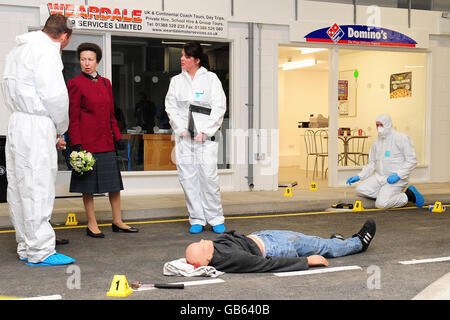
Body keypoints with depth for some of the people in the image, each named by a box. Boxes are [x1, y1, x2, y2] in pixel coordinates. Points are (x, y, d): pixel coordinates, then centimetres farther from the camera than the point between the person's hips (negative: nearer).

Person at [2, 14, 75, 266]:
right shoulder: (46, 50, -8)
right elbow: (54, 94, -17)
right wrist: (60, 129, -1)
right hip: (36, 127, -9)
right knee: (37, 189, -6)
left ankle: (26, 247, 20)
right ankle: (40, 252, -1)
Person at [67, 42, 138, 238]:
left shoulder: (106, 83, 13)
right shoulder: (75, 84, -5)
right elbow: (73, 118, -8)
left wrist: (118, 137, 11)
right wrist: (76, 144, -14)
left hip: (106, 141, 6)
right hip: (87, 141, -6)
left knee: (114, 181, 9)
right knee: (88, 184, 2)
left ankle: (117, 222, 19)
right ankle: (91, 225, 11)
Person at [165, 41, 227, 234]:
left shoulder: (211, 78, 5)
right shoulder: (176, 81, 14)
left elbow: (219, 107, -1)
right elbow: (171, 107, 9)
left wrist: (205, 131, -8)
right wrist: (181, 129, -4)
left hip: (206, 136, -3)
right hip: (183, 136, 3)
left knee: (208, 176, -8)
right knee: (187, 178, 1)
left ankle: (216, 219, 6)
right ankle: (197, 220, 11)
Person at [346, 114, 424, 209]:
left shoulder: (402, 138, -8)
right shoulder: (377, 142, 13)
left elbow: (412, 161, -11)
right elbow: (372, 164, 20)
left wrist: (398, 175, -21)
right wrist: (359, 176, 6)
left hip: (395, 180, -7)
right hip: (379, 176, 7)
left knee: (381, 204, -24)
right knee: (360, 189, -14)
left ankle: (409, 196, -1)